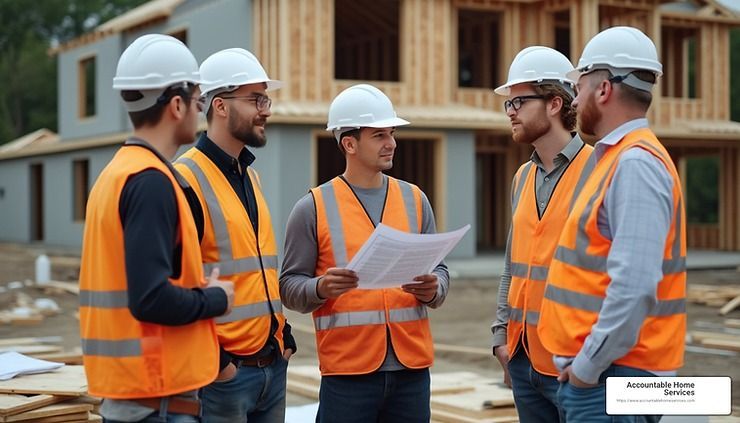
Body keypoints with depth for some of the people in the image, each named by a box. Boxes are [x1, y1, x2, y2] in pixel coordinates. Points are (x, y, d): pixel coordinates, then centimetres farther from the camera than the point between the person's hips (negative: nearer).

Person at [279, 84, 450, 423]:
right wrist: (321, 287, -21)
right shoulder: (313, 208, -1)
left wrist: (432, 288, -9)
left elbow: (439, 270, 13)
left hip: (411, 367, 4)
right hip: (347, 372, -3)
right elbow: (290, 286, -1)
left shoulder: (414, 199, 10)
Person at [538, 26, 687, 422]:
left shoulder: (635, 164, -17)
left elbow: (634, 287, -26)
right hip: (591, 374, 9)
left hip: (612, 377, -9)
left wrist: (587, 367, -18)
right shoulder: (618, 159, 14)